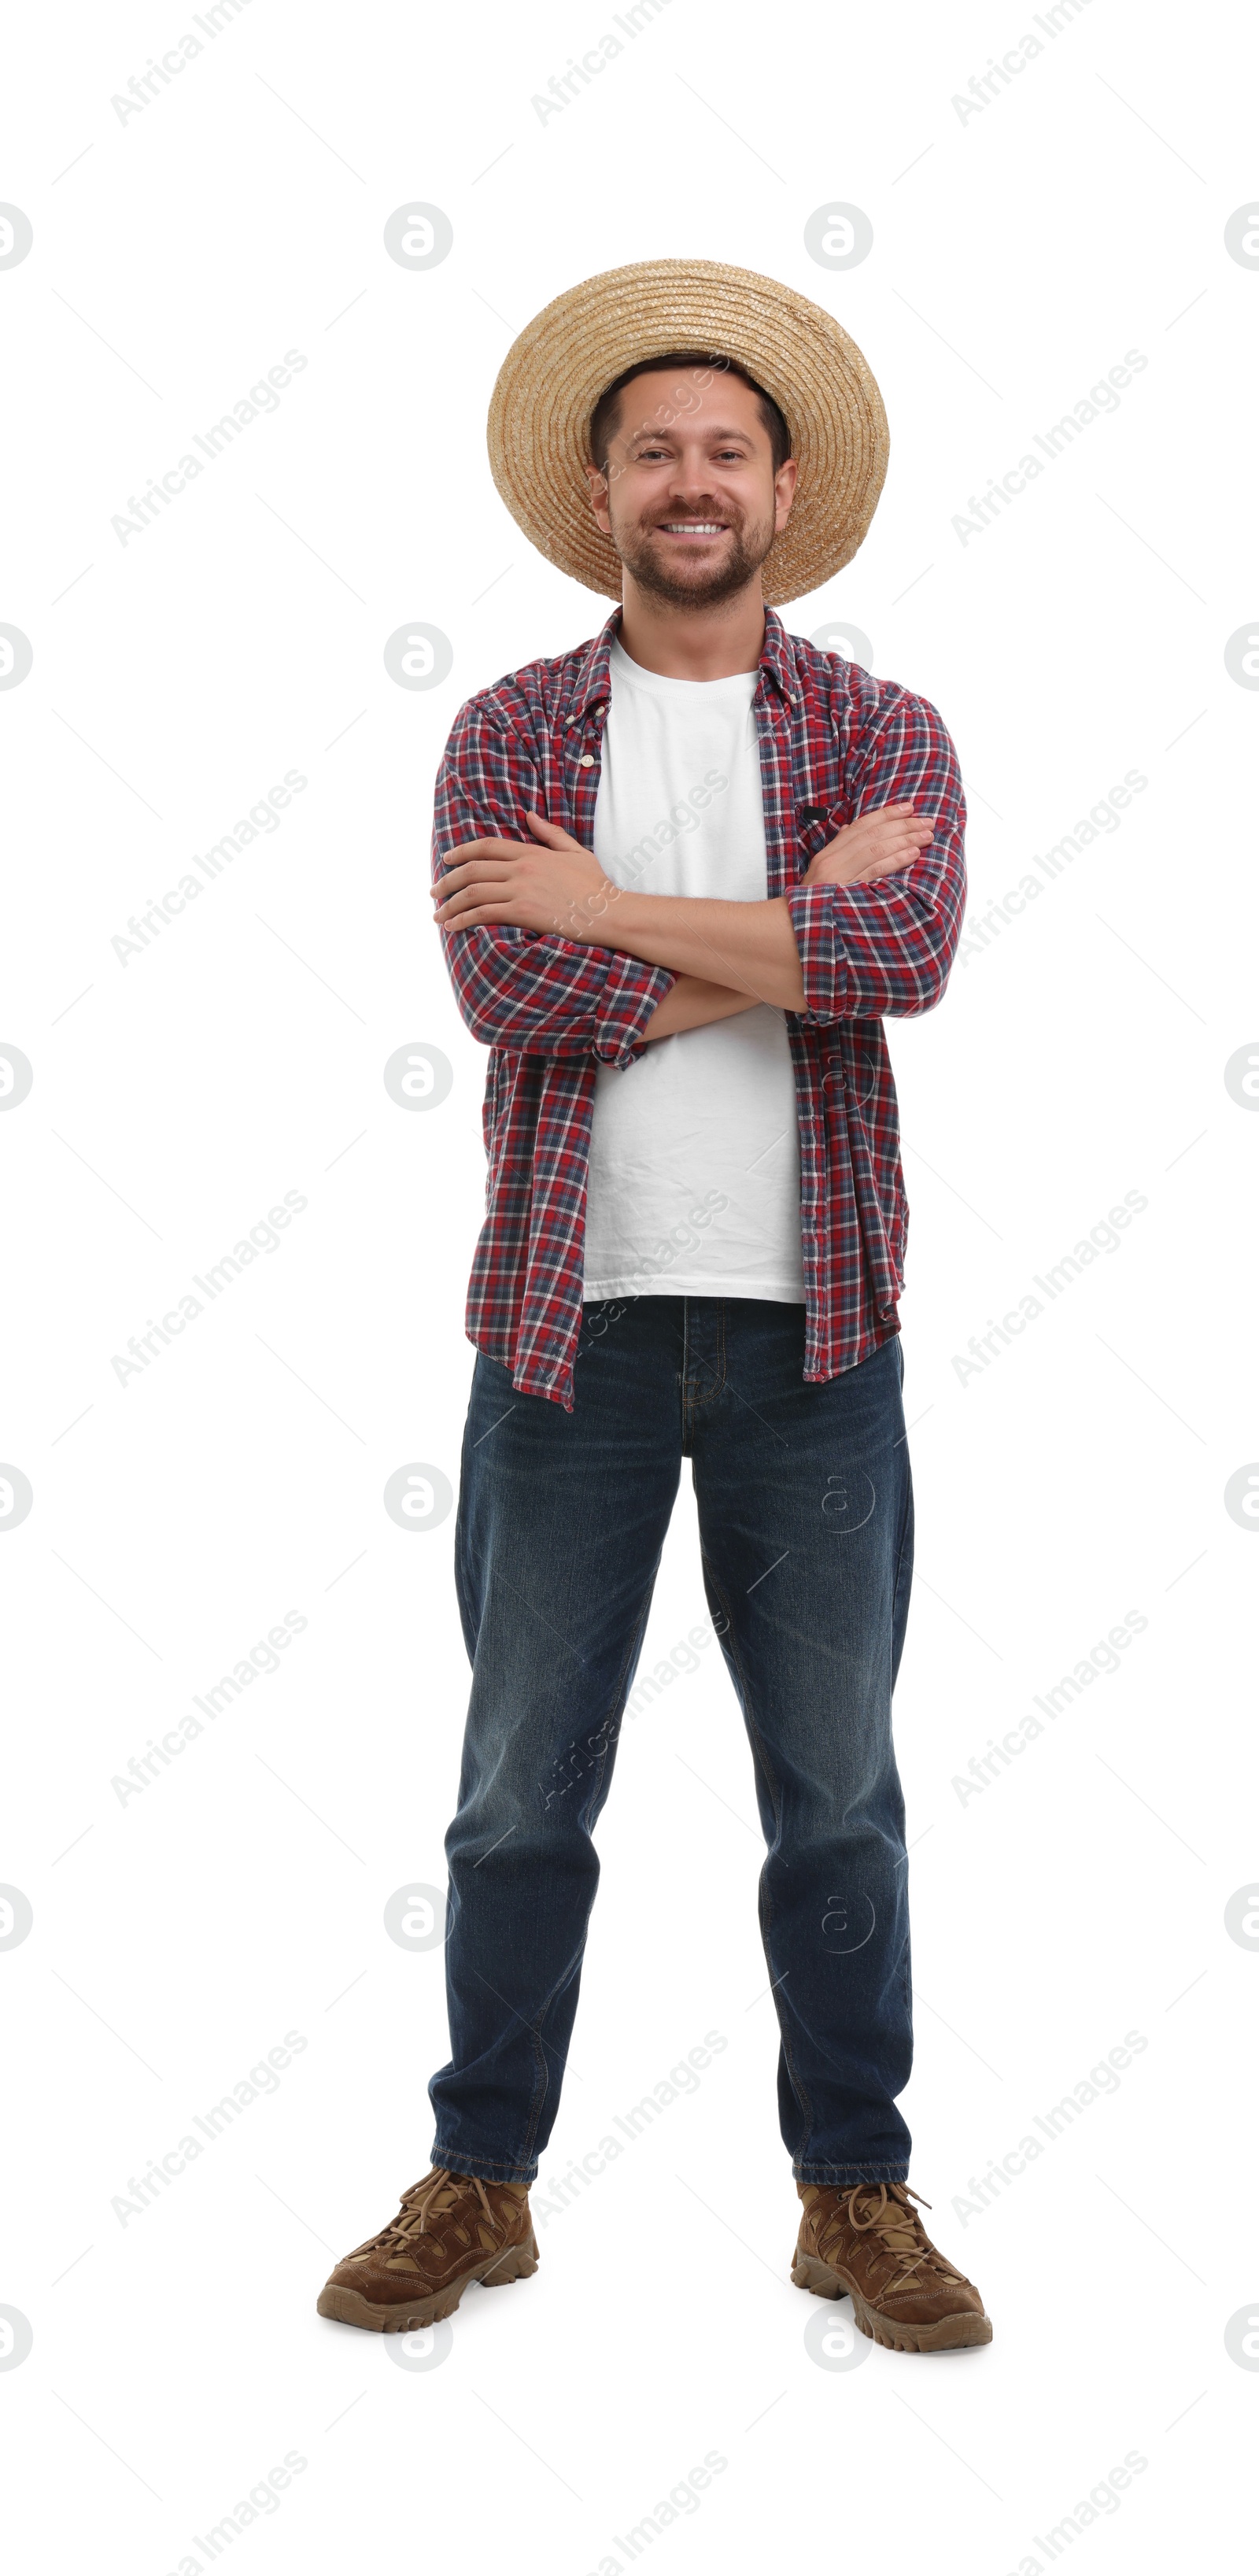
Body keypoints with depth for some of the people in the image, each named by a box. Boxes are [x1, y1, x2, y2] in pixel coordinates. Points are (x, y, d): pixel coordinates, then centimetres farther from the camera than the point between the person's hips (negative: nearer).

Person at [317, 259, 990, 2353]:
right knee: (521, 1790, 9)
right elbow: (505, 985, -12)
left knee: (839, 1792, 9)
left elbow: (911, 947, -16)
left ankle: (858, 2196, 26)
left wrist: (613, 909, -13)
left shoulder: (880, 732, 6)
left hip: (812, 1327, 0)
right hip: (573, 1316, 0)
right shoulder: (508, 733, 6)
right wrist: (789, 936, -11)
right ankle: (480, 2185, 27)